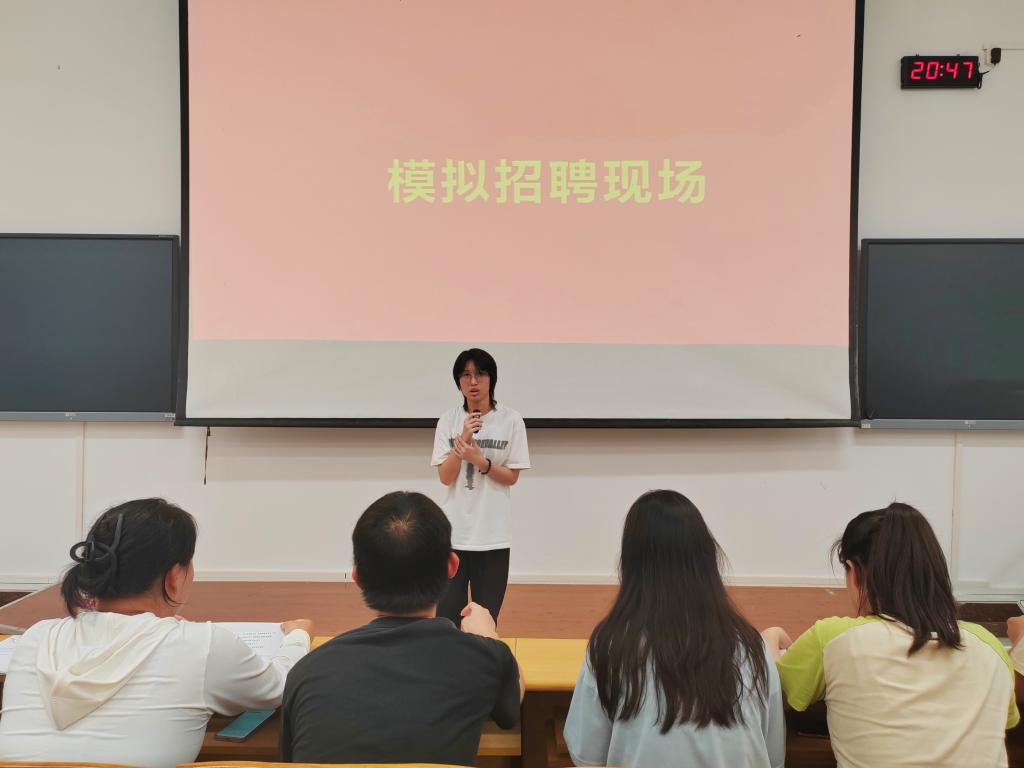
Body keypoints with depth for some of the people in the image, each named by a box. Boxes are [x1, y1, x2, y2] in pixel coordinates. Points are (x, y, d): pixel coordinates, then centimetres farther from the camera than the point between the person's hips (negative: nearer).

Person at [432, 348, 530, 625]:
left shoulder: (511, 420, -4)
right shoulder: (448, 420, -1)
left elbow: (512, 477, -2)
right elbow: (445, 477, -5)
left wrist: (480, 461, -19)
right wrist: (463, 439, -18)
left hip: (493, 533, -1)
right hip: (453, 531, 1)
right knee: (447, 615, 2)